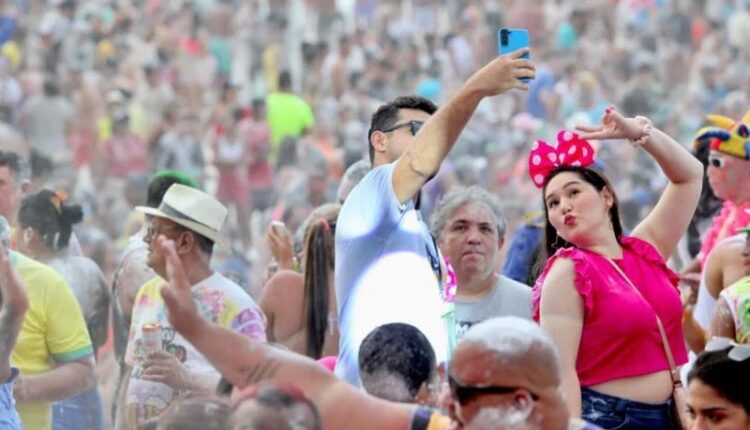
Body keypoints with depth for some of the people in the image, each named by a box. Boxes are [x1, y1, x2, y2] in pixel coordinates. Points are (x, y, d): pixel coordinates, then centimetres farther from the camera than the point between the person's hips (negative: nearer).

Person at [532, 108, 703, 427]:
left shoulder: (644, 250, 9)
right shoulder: (567, 272, -7)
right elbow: (560, 370, -15)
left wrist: (639, 131, 3)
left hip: (666, 414, 6)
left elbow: (689, 175, 16)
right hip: (604, 418, -6)